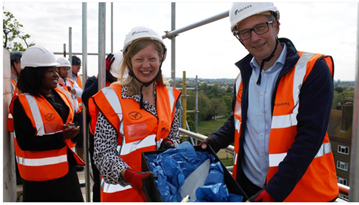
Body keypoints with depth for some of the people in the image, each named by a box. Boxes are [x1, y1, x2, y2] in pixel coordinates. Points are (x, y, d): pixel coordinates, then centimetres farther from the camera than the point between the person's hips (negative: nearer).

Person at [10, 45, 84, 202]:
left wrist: (71, 130, -8)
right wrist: (61, 137, -24)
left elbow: (72, 120, 16)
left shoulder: (61, 95, 6)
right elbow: (25, 142, -20)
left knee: (74, 199, 15)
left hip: (67, 167, 7)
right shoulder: (23, 103, -14)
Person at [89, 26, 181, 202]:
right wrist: (129, 175, -29)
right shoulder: (112, 98, -11)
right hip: (122, 190, -4)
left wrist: (170, 145, -9)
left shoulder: (169, 97, 3)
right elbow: (103, 153, -13)